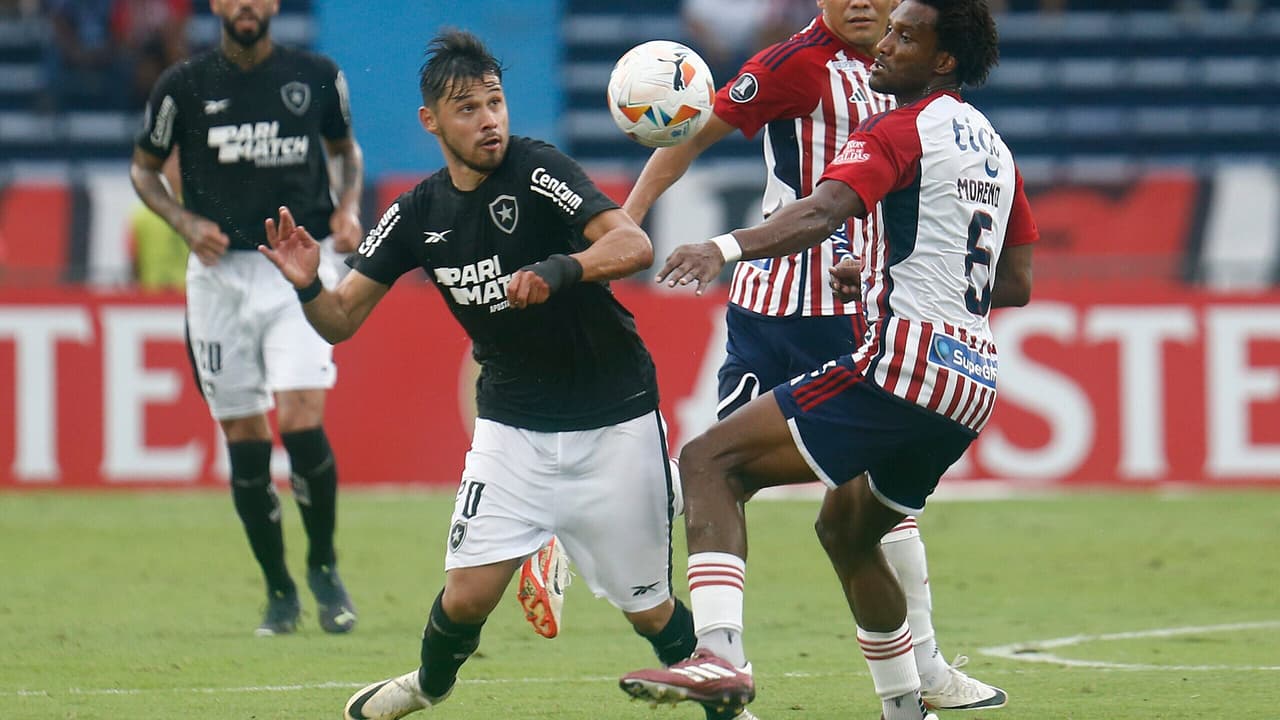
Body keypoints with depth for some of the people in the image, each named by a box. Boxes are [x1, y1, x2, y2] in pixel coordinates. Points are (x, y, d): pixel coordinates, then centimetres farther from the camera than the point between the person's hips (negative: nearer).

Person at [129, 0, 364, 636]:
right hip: (221, 271, 1)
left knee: (302, 421, -15)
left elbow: (345, 148, 21)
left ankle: (323, 566, 7)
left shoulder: (318, 77, 4)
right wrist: (186, 222, -5)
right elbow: (144, 168, 12)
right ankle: (279, 590, 15)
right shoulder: (184, 85, 1)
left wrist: (348, 209, 3)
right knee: (244, 439, 1)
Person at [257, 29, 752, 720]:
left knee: (649, 610, 2)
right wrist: (307, 286, -22)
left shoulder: (537, 170, -17)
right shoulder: (418, 214, -2)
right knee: (468, 594, -7)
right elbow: (341, 320, 0)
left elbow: (635, 245, -29)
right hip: (513, 424, 3)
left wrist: (559, 272, -47)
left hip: (613, 422, -3)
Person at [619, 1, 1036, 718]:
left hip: (901, 361, -9)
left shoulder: (899, 133, -4)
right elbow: (1016, 284, 26)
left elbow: (823, 212, -24)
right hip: (973, 386, 9)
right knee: (848, 533, 29)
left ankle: (719, 652, -30)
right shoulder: (993, 148, 21)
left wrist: (727, 248, -39)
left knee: (712, 460, -12)